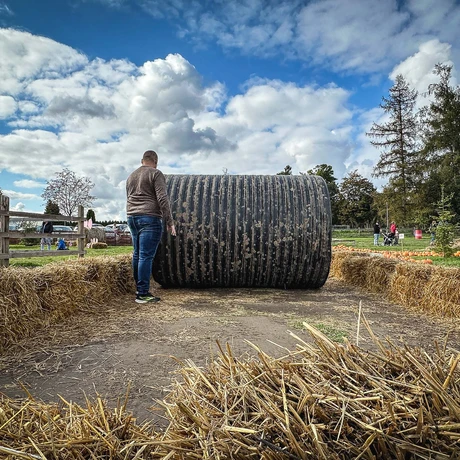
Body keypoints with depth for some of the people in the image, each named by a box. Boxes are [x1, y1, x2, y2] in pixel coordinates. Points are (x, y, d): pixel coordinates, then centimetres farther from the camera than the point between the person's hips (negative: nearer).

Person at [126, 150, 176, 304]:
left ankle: (139, 289, 20)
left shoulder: (131, 176, 21)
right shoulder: (155, 174, -3)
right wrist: (169, 221, -12)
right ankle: (143, 293, -8)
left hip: (132, 217, 8)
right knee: (146, 256, -8)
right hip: (149, 218, -8)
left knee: (137, 254, 12)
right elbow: (162, 199, -13)